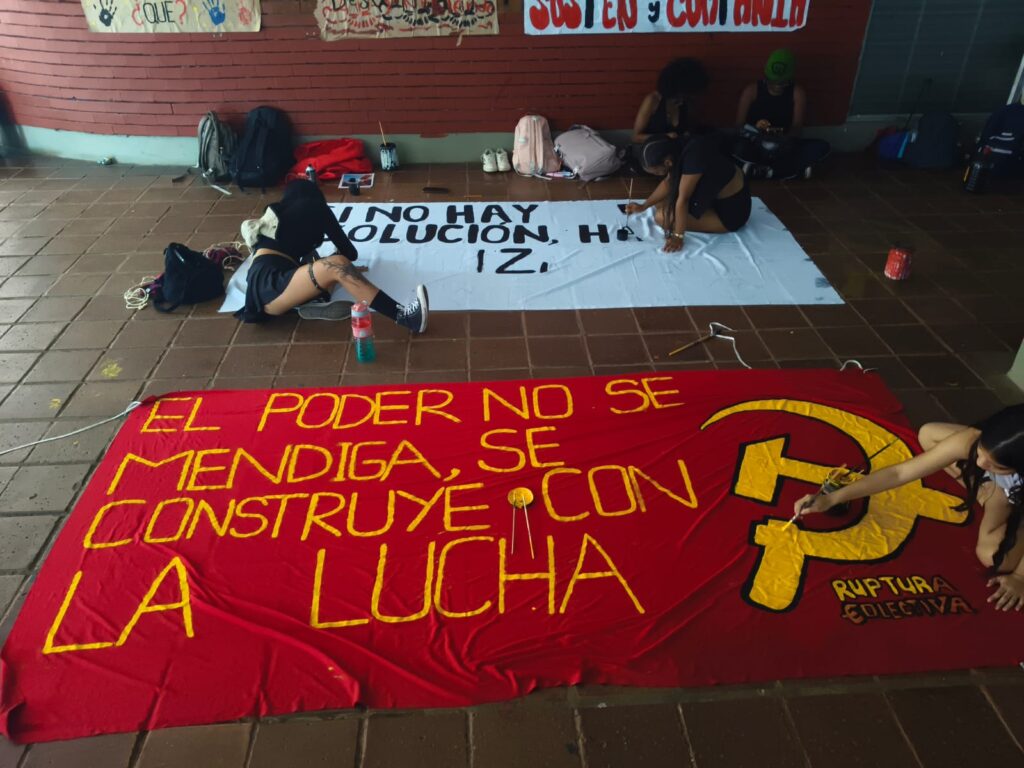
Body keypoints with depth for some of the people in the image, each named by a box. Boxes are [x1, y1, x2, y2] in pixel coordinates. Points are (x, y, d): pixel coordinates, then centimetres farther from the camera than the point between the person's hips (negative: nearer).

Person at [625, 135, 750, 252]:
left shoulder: (693, 157, -34)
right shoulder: (680, 151, -7)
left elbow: (682, 199, -30)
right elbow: (667, 183, 7)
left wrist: (678, 236, -25)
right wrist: (643, 206, 7)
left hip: (731, 212, -9)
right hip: (716, 195, 9)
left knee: (662, 217, -16)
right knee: (661, 203, 9)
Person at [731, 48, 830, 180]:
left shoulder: (797, 93, -1)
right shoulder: (752, 91, -4)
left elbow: (797, 126, -9)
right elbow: (739, 124, -6)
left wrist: (785, 140, -34)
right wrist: (754, 132, -31)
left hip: (783, 148, 2)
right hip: (756, 147, -2)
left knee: (822, 147, -23)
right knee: (739, 148, -38)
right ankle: (797, 168, -25)